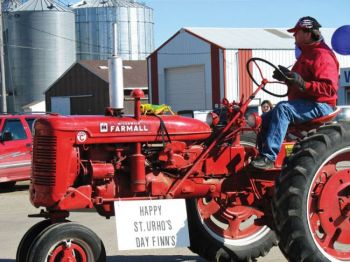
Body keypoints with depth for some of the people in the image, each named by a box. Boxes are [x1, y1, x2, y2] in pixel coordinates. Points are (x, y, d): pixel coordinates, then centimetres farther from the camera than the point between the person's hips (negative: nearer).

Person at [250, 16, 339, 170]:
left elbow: (330, 88, -23)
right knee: (264, 120, 1)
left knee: (282, 109, -33)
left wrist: (302, 84, -32)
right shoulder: (306, 54, 21)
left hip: (319, 106, -11)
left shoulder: (323, 56, -13)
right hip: (303, 104, 11)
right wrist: (286, 76, 10)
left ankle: (268, 157, -38)